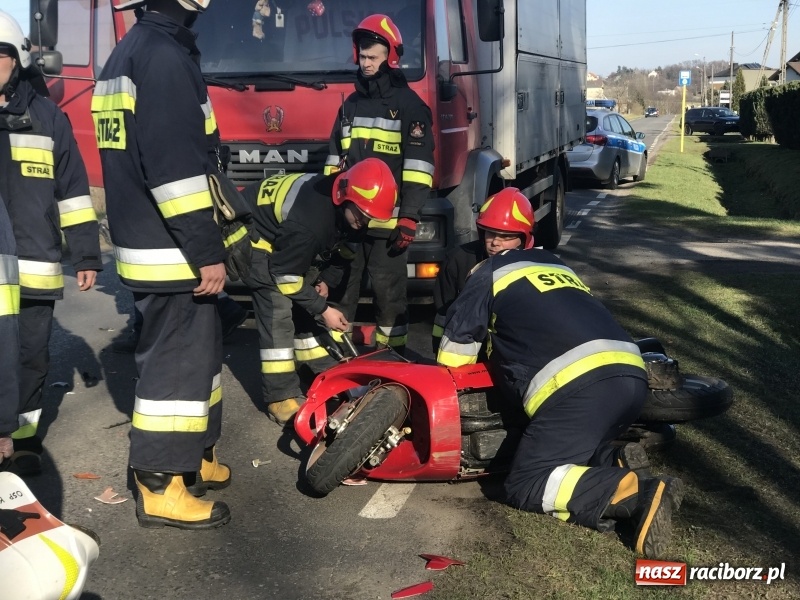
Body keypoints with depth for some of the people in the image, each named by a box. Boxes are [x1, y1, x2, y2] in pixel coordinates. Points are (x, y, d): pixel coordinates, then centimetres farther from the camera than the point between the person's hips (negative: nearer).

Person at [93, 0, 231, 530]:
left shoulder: (130, 53, 17)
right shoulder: (164, 54, -16)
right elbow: (176, 166, -23)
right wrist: (206, 252, -20)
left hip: (149, 242, 10)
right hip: (172, 250, -10)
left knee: (197, 351, 18)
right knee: (177, 360, -4)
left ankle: (194, 458, 28)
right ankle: (162, 489, 3)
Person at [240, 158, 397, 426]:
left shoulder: (338, 200, -13)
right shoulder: (309, 222, -38)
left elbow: (340, 246, 7)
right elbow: (285, 276, -27)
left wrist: (326, 280, -4)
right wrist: (323, 309, -20)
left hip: (278, 233, 9)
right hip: (250, 234, -9)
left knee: (306, 302, 9)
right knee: (278, 309, -19)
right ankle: (282, 398, -16)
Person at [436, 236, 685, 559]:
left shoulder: (491, 272, 18)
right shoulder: (556, 266, 36)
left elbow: (456, 341, 22)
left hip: (579, 384, -7)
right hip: (631, 376, 8)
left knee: (526, 485, -3)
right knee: (571, 453, 25)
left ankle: (637, 494, -19)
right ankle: (618, 463, -4)